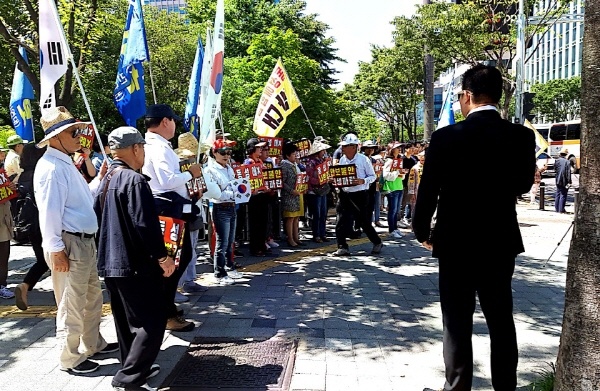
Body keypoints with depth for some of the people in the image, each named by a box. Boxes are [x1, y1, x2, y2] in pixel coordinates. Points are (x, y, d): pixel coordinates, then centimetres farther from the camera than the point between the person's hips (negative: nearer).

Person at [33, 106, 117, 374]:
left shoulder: (66, 164, 15)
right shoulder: (51, 168, -16)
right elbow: (49, 212, -20)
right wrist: (56, 249, -21)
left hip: (85, 241, 10)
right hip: (69, 244, -10)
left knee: (92, 297, 21)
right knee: (71, 304, 2)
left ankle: (93, 344, 38)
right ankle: (70, 359, 17)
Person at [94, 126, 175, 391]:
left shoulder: (106, 180, 11)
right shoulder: (134, 180, -17)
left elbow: (97, 218, 17)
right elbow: (145, 224, -23)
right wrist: (162, 257, -14)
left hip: (110, 263, 10)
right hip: (135, 265, -10)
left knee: (126, 320, 19)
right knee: (152, 322, -4)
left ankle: (135, 368, 30)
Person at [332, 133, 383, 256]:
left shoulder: (363, 159, -7)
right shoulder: (342, 159, 8)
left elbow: (373, 176, -3)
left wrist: (363, 181, -21)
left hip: (360, 195, -5)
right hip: (345, 194, 5)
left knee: (364, 222, 4)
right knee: (341, 222, -1)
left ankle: (377, 243, 25)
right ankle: (342, 247, 8)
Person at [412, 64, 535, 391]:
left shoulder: (446, 137, -15)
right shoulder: (521, 136, -4)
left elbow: (427, 192, -10)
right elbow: (523, 185, 10)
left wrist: (422, 231, 5)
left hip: (457, 244, -4)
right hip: (501, 243, 4)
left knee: (457, 323, 8)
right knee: (501, 321, 18)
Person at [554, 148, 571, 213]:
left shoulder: (557, 161, 1)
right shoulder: (567, 162, -13)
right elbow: (568, 173, -15)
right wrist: (569, 182, -12)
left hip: (558, 181, 5)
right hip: (564, 181, -5)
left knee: (557, 194, 15)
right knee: (563, 195, 0)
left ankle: (557, 208, 20)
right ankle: (561, 209, 1)